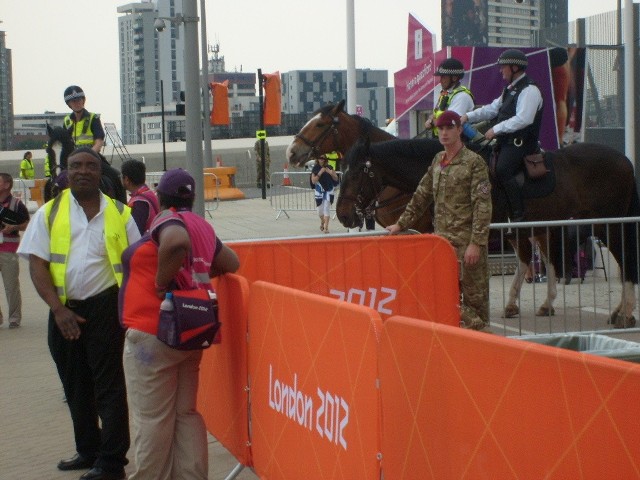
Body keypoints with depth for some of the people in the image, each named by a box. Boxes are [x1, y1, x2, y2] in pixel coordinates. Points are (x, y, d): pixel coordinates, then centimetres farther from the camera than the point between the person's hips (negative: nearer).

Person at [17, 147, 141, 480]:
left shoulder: (118, 214, 2)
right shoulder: (49, 213, 3)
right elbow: (37, 264, -1)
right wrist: (58, 308, -11)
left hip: (104, 306, -3)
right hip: (64, 311, 3)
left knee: (108, 385, -2)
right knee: (75, 385, 15)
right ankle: (88, 450, 30)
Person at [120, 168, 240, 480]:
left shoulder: (167, 221, -11)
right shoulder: (202, 227, 13)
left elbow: (177, 242, -33)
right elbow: (231, 262, 20)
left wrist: (162, 281, -21)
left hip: (152, 335, -9)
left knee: (152, 419, -2)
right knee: (185, 414, 13)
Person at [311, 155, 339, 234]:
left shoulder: (329, 167, -1)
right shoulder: (315, 168, -3)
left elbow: (336, 178, 5)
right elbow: (313, 181, -9)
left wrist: (331, 173, -14)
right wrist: (320, 173, -20)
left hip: (328, 191, -1)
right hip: (319, 191, 1)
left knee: (327, 208, -10)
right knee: (320, 209, 11)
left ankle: (326, 227, -10)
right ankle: (322, 222, 41)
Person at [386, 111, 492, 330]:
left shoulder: (474, 162, -7)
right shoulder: (437, 161, 14)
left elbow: (482, 206, -13)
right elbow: (421, 197, 22)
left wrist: (476, 243, -19)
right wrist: (401, 223, 18)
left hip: (466, 241, -6)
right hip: (442, 239, 7)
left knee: (474, 296, -1)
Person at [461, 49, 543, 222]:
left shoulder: (529, 90, -12)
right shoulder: (511, 89, 19)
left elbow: (523, 119, -23)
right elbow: (493, 109, 21)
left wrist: (496, 129, -21)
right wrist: (468, 116, 9)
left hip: (519, 143, -10)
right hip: (506, 141, 10)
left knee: (502, 170, -27)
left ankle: (519, 215, -22)